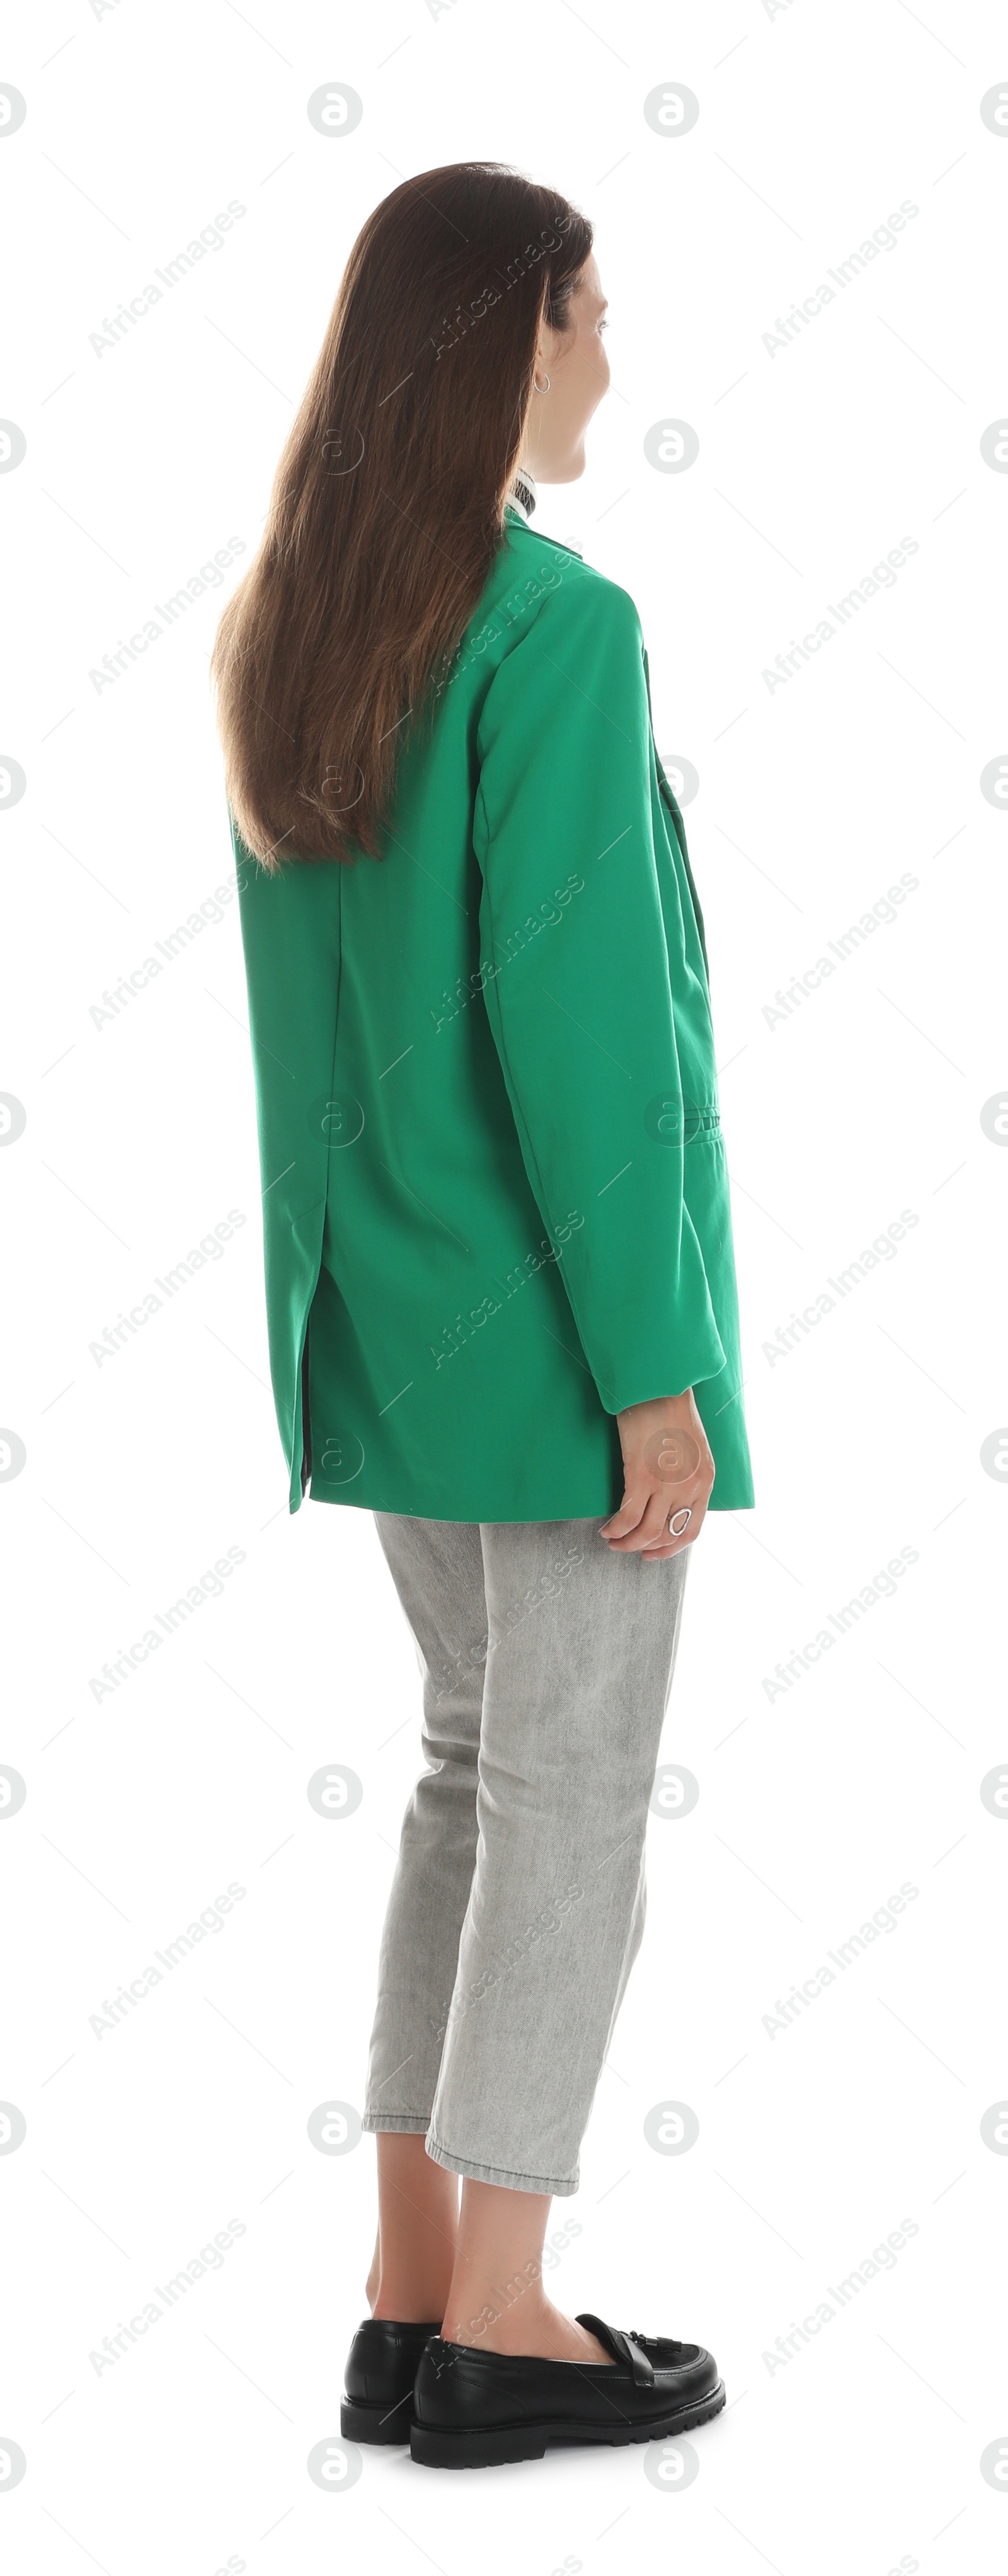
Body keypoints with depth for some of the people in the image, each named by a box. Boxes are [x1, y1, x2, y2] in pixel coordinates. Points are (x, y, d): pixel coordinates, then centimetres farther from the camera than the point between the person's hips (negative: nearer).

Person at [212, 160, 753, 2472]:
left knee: (478, 1767, 16)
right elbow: (574, 1021, -21)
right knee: (576, 1802, 3)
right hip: (554, 1312, -8)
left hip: (384, 1309, 8)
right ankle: (505, 2331, 13)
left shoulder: (288, 632, 8)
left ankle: (413, 2297, 21)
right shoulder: (557, 630, -17)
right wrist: (657, 1369, -16)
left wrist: (351, 1306, 18)